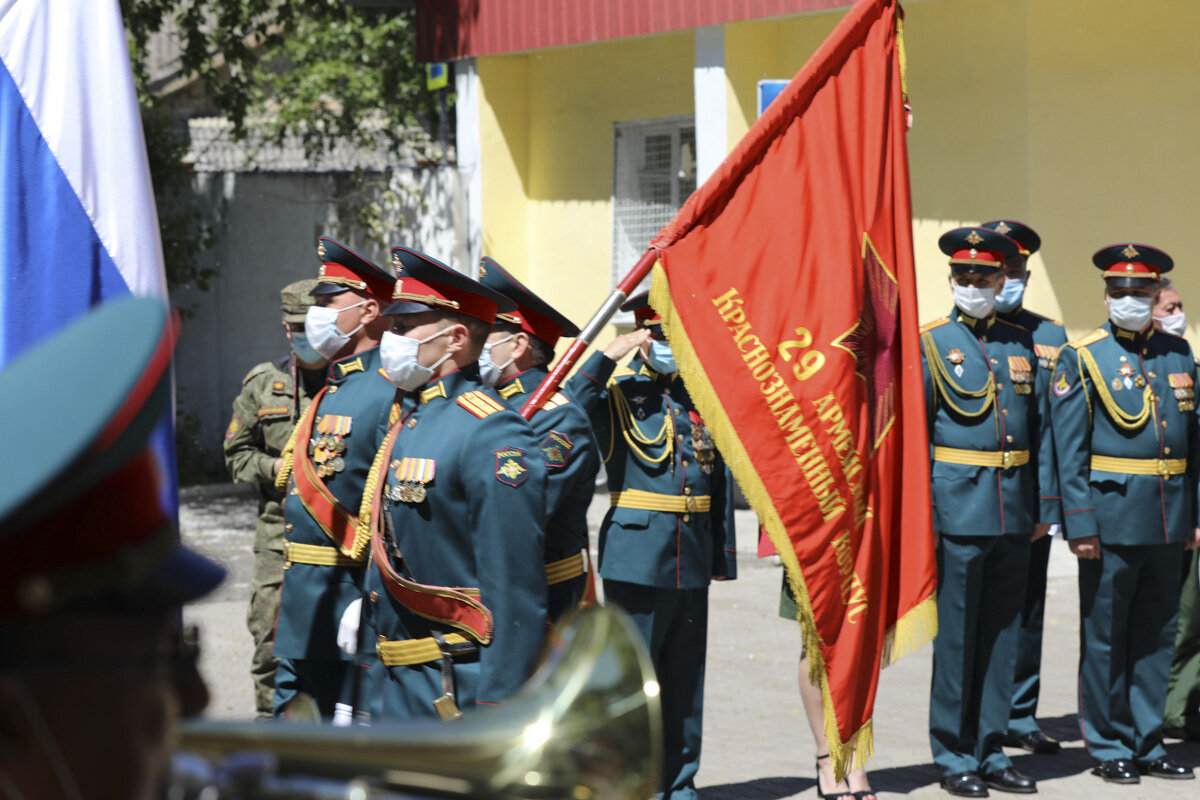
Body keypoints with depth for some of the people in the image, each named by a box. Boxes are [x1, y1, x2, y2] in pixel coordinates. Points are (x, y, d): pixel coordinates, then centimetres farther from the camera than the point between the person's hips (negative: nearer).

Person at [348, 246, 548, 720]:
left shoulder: (492, 434, -14)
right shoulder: (406, 422, 14)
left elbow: (515, 589, -18)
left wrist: (497, 711, -21)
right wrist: (368, 695, 19)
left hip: (457, 692, -9)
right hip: (392, 694, 9)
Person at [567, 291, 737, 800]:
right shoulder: (618, 393, -1)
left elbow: (721, 480, 16)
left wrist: (723, 554, 14)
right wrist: (608, 356, -22)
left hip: (692, 561, 5)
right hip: (636, 554, -4)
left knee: (685, 674, 10)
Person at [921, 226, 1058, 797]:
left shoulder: (1021, 345, 12)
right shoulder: (930, 344, -2)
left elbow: (1039, 428, 14)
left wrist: (1045, 503, 9)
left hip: (1013, 510, 5)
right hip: (958, 508, -5)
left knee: (1002, 633, 8)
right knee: (956, 636, -1)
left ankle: (990, 752, 17)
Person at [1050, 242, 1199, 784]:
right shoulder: (1081, 358, -3)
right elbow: (1069, 450, -7)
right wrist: (1079, 524, -13)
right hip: (1113, 516, -4)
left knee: (1157, 636, 9)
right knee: (1105, 638, 3)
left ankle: (1146, 744, 18)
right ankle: (1109, 748, 12)